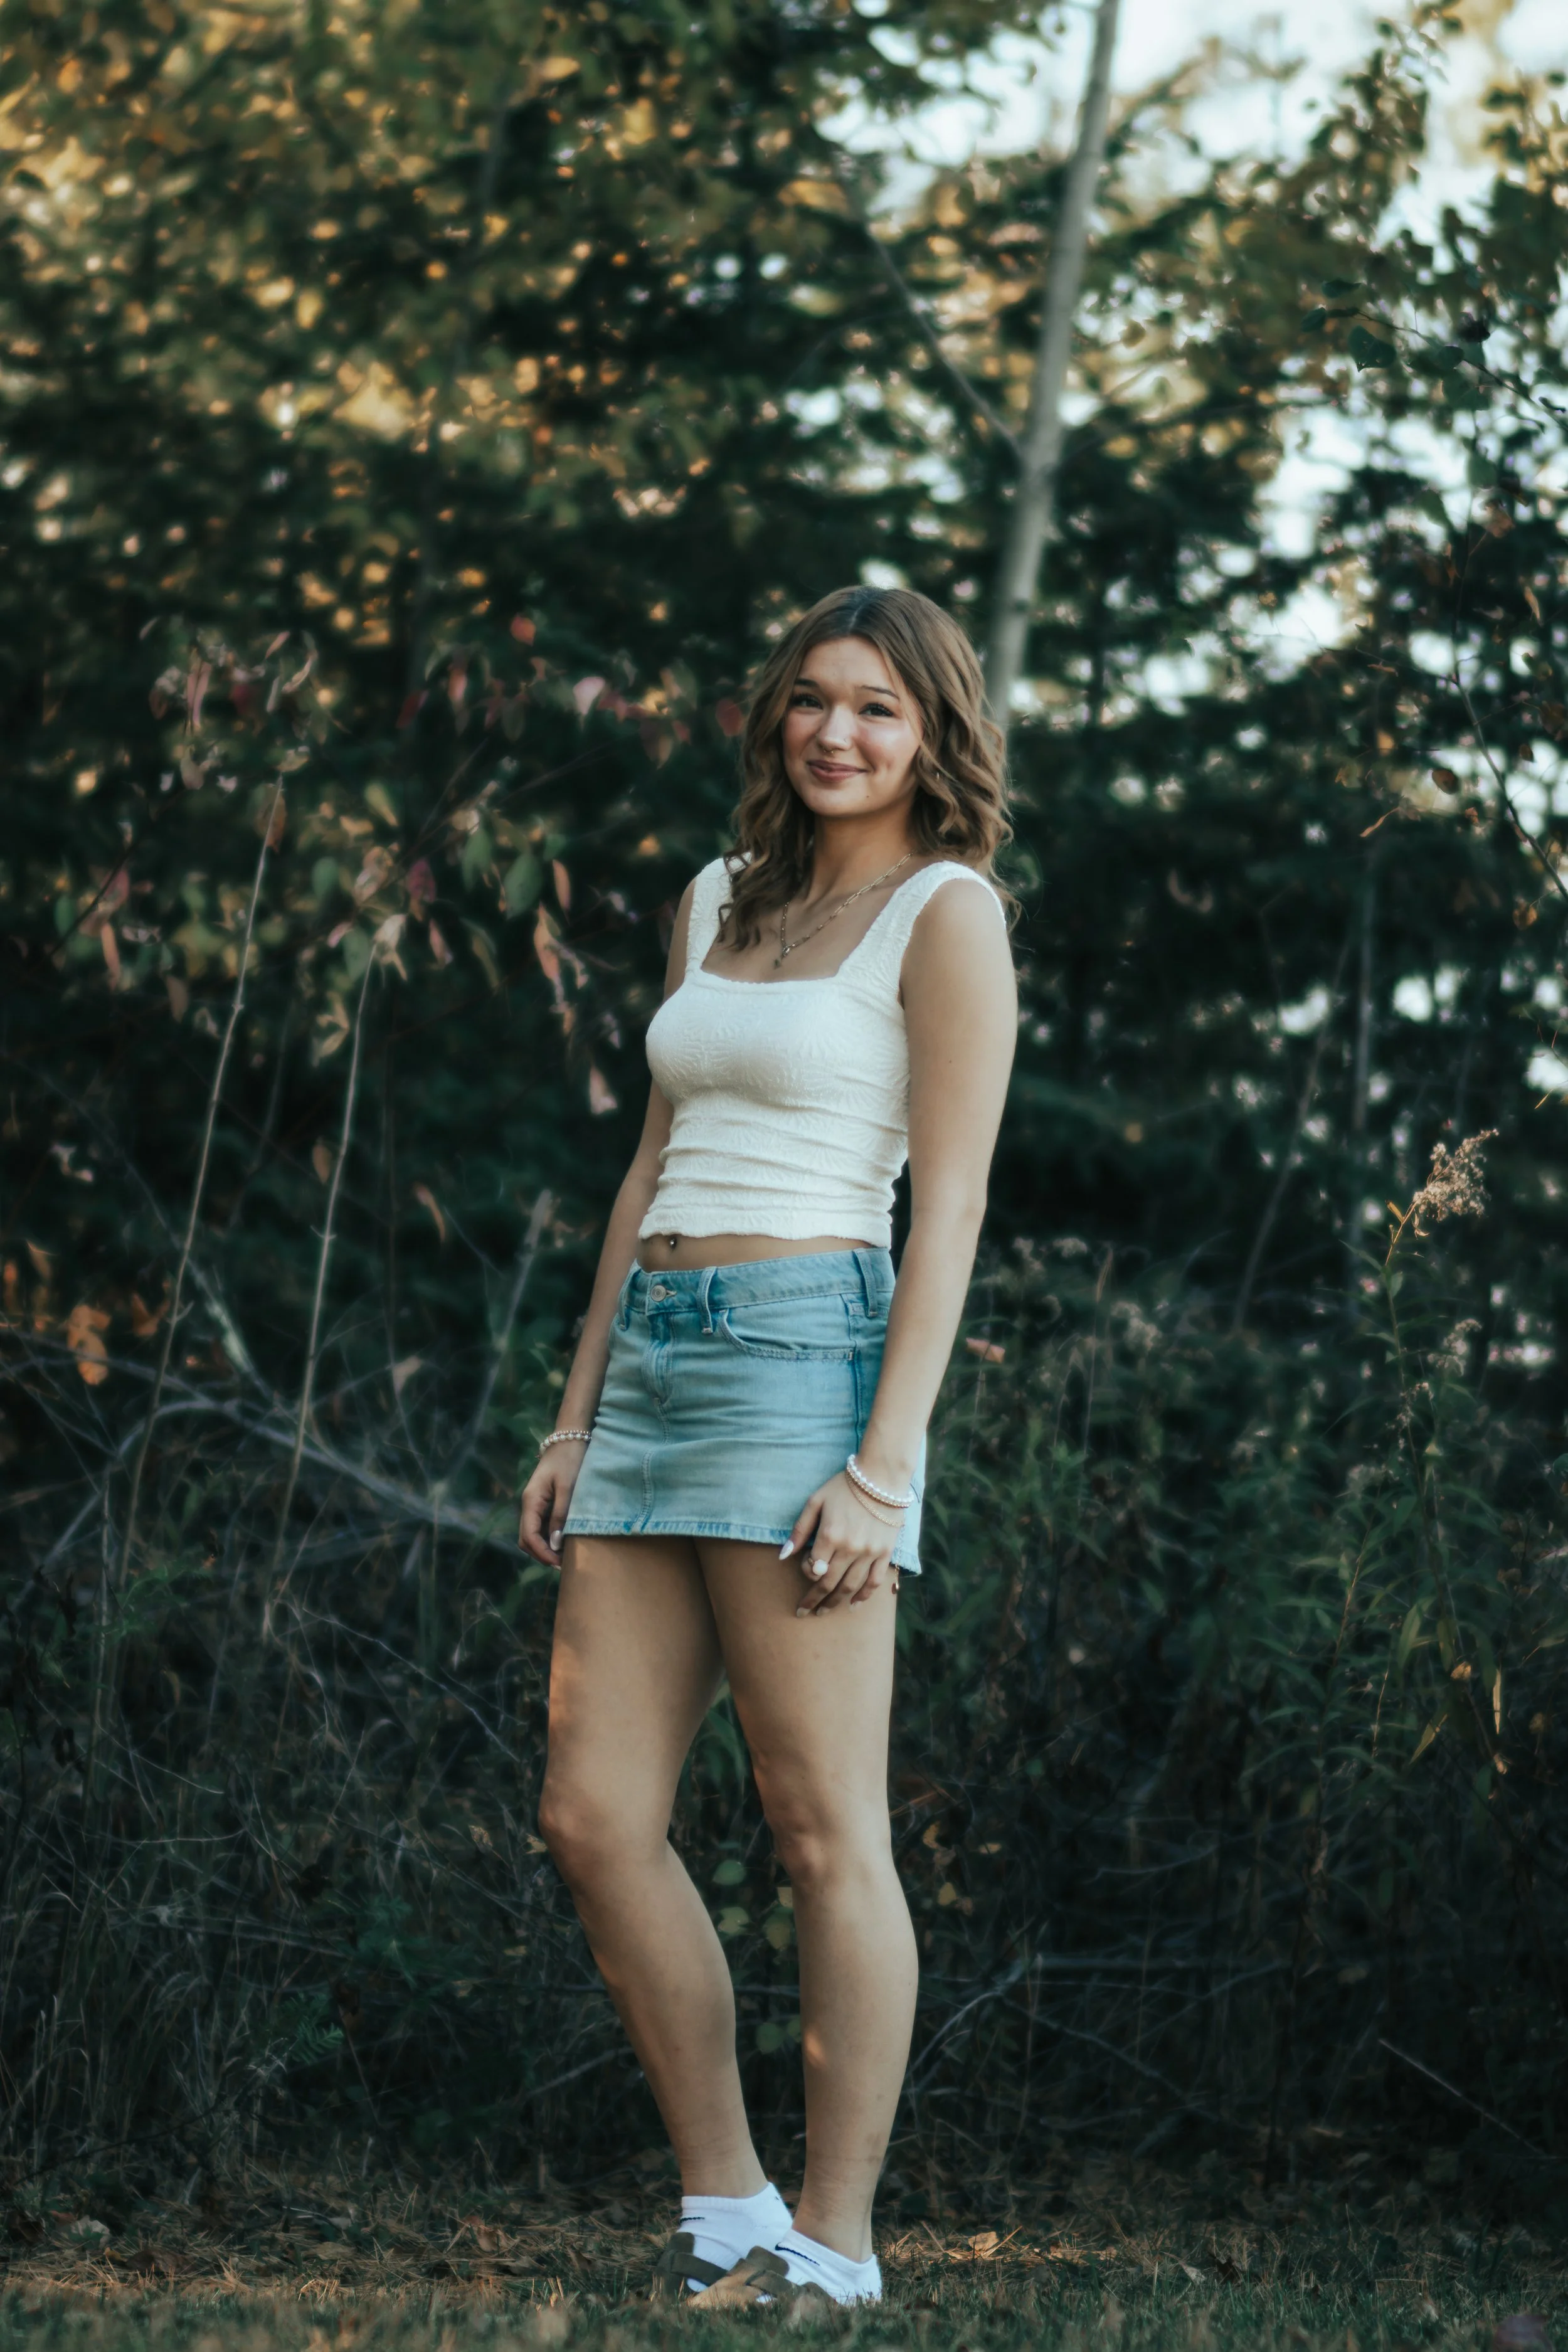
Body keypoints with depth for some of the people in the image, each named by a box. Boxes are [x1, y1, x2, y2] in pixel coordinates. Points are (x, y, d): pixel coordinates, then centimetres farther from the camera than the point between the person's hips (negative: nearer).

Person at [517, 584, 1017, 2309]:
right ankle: (724, 2211, 12)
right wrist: (575, 1419, 15)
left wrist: (885, 1467, -16)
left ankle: (834, 2250, 2)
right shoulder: (717, 905, 19)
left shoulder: (947, 916, -1)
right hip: (653, 1359, 7)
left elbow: (951, 1206, -8)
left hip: (806, 1352, -7)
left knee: (825, 1831, -5)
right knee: (594, 1818, 2)